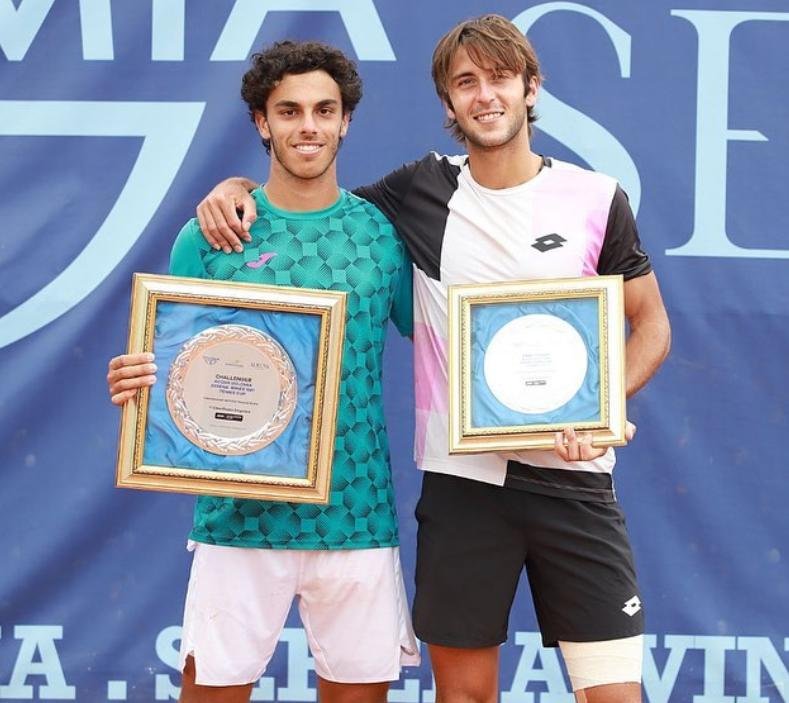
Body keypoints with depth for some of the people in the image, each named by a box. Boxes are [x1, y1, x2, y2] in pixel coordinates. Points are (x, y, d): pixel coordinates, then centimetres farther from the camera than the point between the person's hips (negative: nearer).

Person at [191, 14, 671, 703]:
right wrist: (240, 185, -3)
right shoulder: (423, 192, 4)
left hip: (572, 476, -1)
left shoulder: (597, 200, 2)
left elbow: (652, 324, 9)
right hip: (461, 478, 1)